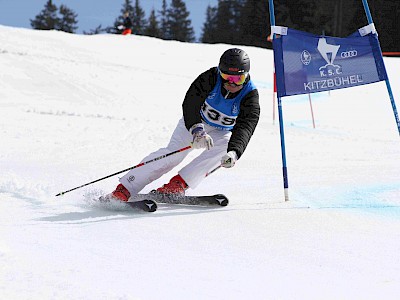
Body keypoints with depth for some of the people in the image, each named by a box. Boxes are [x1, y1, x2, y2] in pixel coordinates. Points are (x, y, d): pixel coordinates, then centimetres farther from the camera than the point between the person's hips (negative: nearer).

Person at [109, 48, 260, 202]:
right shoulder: (211, 78, -26)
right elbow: (190, 104, -34)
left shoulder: (250, 95, -26)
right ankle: (124, 189, -22)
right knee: (174, 153, -21)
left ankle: (177, 184, -31)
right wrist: (197, 130, -52)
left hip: (221, 132, 1)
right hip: (194, 122, -1)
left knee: (224, 148, -32)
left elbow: (244, 128, -37)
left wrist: (233, 152, -56)